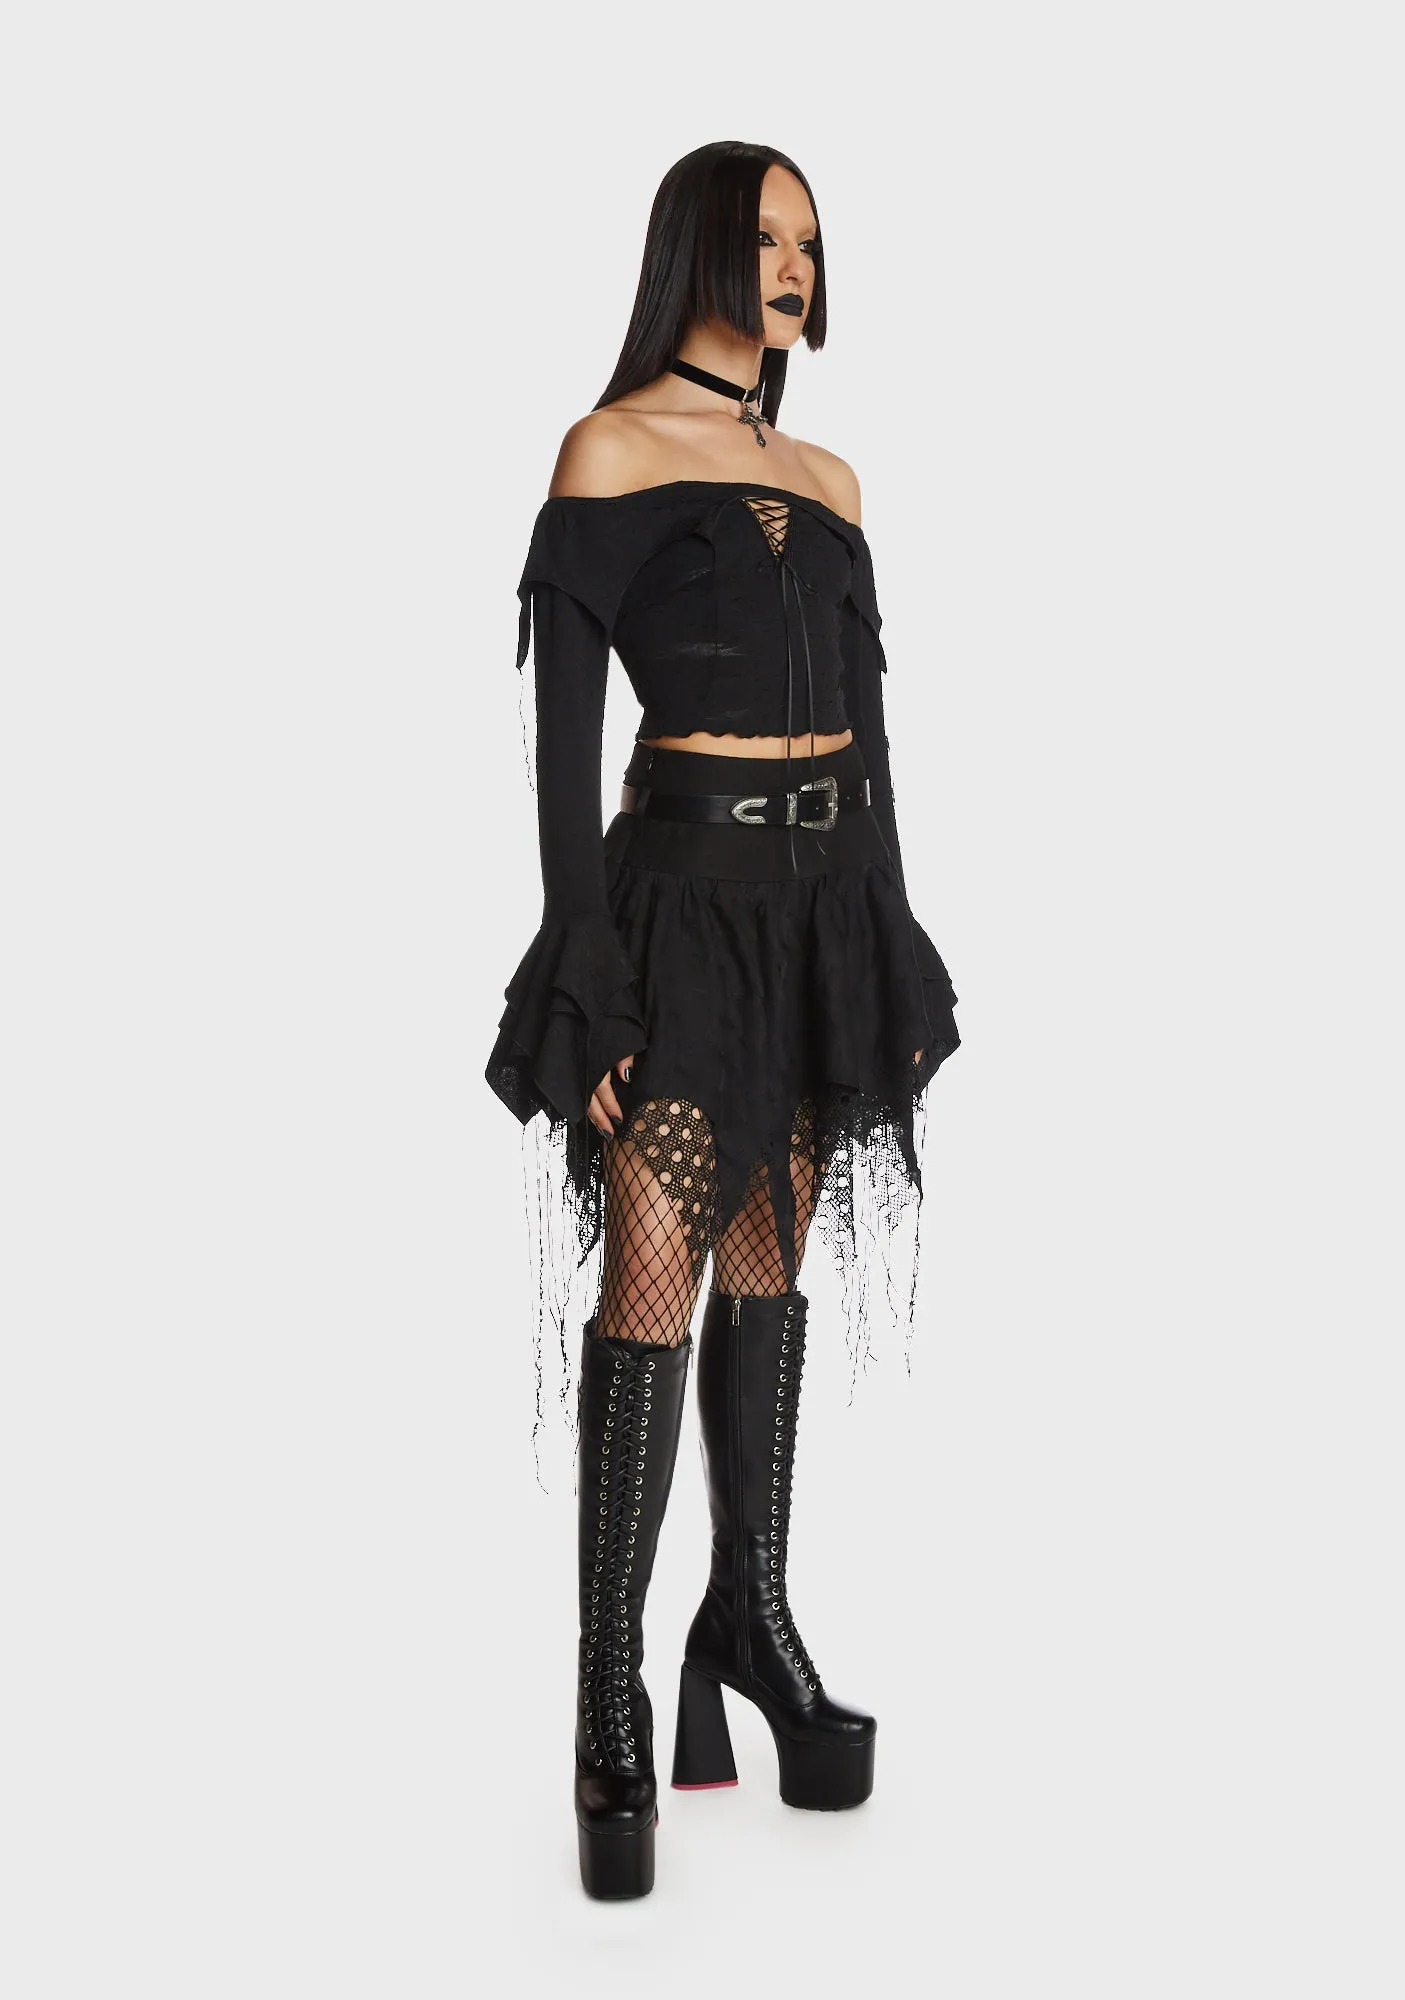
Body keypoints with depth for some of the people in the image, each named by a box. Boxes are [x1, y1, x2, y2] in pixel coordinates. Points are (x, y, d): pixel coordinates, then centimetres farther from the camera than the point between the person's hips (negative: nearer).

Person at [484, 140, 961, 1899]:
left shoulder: (826, 481, 16)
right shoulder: (611, 452, -2)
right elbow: (565, 731, -8)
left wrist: (891, 950, 13)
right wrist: (590, 983, -15)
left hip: (830, 897, 6)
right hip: (686, 886, -6)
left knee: (771, 1267, 11)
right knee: (654, 1279, -9)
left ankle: (753, 1621, 22)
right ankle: (613, 1704, -4)